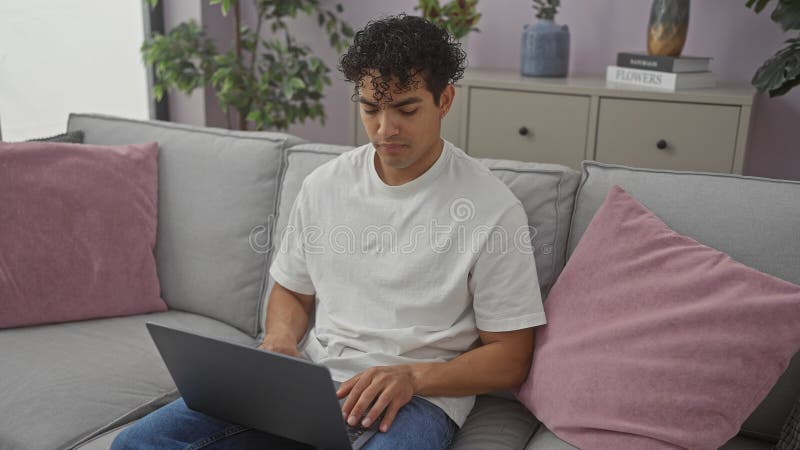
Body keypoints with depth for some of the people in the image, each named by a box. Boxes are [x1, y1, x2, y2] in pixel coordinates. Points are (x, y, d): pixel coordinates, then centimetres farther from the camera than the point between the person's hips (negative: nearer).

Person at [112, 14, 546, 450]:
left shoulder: (493, 209, -8)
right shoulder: (324, 184, 7)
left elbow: (509, 358, -4)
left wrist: (413, 376, -18)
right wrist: (280, 340, -4)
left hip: (417, 397, -5)